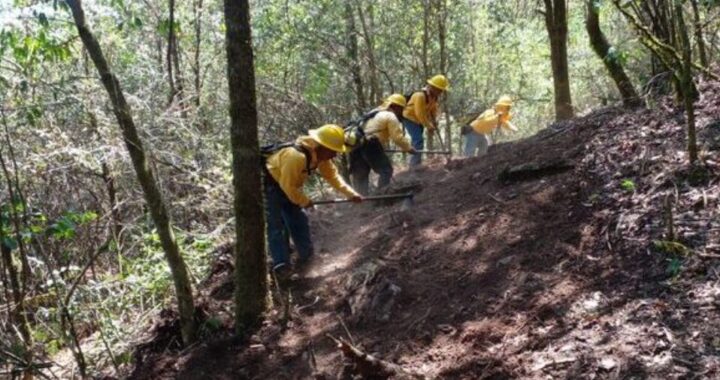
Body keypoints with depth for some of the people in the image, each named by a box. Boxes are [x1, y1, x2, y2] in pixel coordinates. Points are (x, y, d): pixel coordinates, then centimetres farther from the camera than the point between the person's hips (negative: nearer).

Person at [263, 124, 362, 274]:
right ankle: (281, 263, -14)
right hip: (270, 183, -9)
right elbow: (288, 185, -31)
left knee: (298, 219, 11)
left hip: (289, 184, 9)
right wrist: (304, 201, -16)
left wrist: (350, 193, -11)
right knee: (276, 223, -12)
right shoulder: (296, 156, -38)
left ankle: (306, 254, 23)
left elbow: (332, 175, -1)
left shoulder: (321, 155, -9)